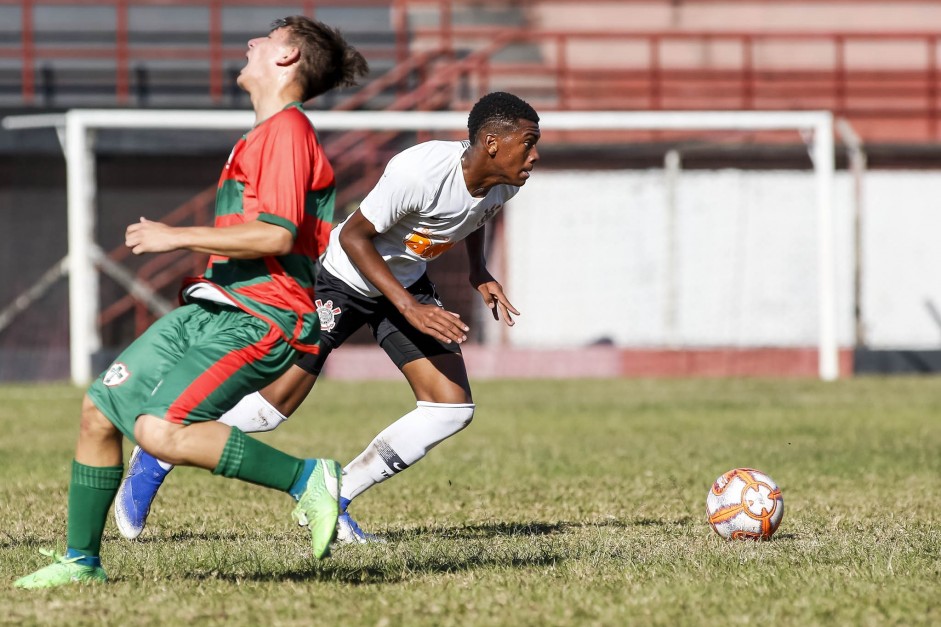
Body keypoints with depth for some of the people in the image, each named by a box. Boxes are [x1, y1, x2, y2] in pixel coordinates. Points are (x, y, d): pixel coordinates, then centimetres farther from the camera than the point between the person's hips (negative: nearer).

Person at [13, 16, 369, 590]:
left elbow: (277, 235, -22)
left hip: (258, 321, -10)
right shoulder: (266, 134, 18)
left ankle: (307, 478, -16)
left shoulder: (288, 130, -12)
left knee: (160, 430, -27)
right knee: (100, 412, 9)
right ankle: (82, 560, 21)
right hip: (208, 311, 10)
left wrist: (176, 237, -16)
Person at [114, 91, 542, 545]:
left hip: (406, 282, 7)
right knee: (276, 402, -7)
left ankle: (334, 502, 3)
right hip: (342, 275, -7)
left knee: (454, 408, -7)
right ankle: (157, 459, 15)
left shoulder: (504, 183, -12)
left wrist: (479, 274, -1)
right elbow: (354, 235, -27)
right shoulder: (420, 171, -35)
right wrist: (409, 307, -31)